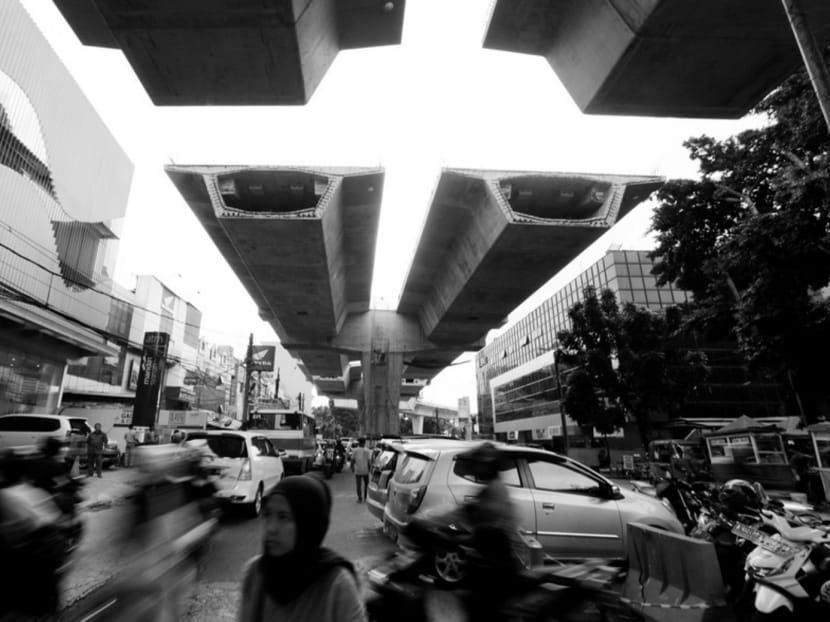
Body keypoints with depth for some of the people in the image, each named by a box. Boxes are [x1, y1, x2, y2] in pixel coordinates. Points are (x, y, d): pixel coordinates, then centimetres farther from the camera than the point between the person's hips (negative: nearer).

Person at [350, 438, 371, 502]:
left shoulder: (355, 450, -1)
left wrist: (352, 468, 11)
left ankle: (360, 498, 5)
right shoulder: (367, 451, -4)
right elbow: (369, 461, -8)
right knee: (366, 484, 16)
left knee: (358, 485, 6)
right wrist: (369, 469, 0)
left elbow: (352, 460, -1)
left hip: (357, 471, 0)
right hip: (365, 470, 0)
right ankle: (366, 497, 17)